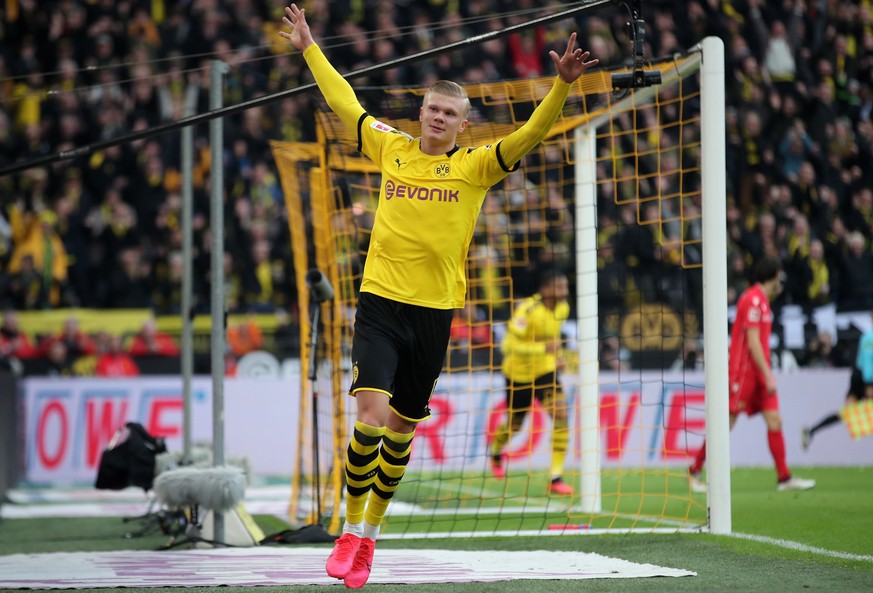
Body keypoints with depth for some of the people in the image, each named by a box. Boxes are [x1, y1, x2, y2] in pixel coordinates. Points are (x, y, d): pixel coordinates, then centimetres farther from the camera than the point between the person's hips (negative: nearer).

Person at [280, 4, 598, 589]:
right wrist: (310, 49, 25)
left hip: (435, 311, 1)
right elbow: (345, 103, 19)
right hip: (380, 301, -1)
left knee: (402, 431, 7)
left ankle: (370, 533, 22)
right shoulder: (392, 149, 7)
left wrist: (562, 85, -22)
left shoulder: (475, 166, 3)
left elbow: (530, 134, -8)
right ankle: (350, 530, -3)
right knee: (372, 415, -16)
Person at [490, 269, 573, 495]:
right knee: (514, 425, 13)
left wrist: (557, 356, 10)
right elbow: (509, 345, -32)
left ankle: (556, 478, -15)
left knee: (560, 415, -18)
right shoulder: (528, 310, -27)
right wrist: (543, 348, -41)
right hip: (518, 373, -4)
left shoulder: (563, 308, -5)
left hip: (545, 370, 4)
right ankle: (496, 450, 51)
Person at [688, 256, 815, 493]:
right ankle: (695, 471, 6)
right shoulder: (753, 299, -14)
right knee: (726, 423, -4)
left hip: (759, 373, 9)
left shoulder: (761, 300, 15)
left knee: (774, 421, 1)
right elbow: (753, 342, -19)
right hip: (743, 370, -9)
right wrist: (768, 375, -20)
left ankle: (784, 478, 1)